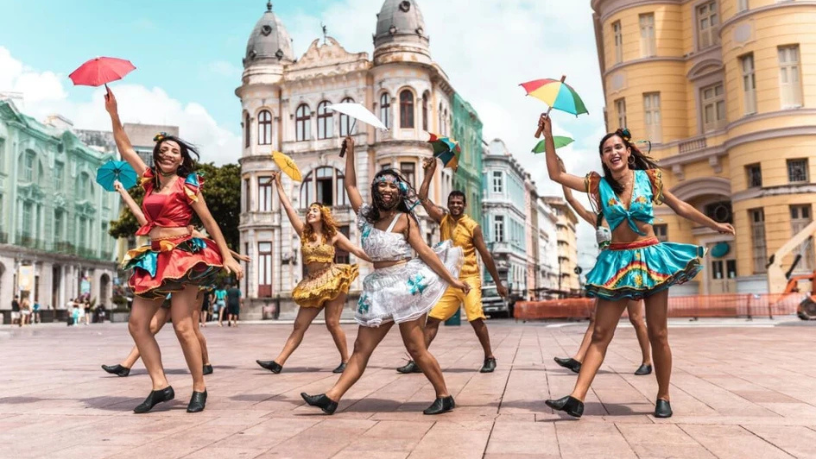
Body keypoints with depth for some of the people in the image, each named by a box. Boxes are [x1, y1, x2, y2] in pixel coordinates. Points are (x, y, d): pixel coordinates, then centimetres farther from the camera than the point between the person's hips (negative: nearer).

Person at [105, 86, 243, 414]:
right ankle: (160, 385, 5)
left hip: (184, 255, -7)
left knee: (182, 325, -9)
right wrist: (113, 114, 10)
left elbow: (209, 221, -2)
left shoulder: (186, 185, -1)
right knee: (137, 323, 0)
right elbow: (125, 148, 18)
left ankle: (200, 389, 2)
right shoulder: (150, 180, 14)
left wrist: (227, 256, -8)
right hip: (155, 258, 7)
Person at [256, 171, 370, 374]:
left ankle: (346, 360, 9)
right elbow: (288, 207, 5)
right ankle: (278, 362, 1)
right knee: (299, 325, 2)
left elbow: (357, 250, 2)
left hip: (333, 281, -3)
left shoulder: (333, 235, 1)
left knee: (332, 323, -5)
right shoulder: (304, 232, 7)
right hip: (312, 285, 4)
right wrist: (278, 184, 4)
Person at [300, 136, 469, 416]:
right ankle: (331, 398, 5)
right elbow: (351, 185, 17)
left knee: (415, 348, -2)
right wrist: (349, 151, 15)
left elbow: (425, 252, -6)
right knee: (361, 348, 6)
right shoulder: (366, 216, 10)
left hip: (405, 285, -6)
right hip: (379, 288, 6)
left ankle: (445, 397, 11)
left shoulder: (404, 219, -5)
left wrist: (452, 279, -8)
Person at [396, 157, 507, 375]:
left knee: (476, 318, -11)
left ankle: (489, 358, 5)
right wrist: (430, 172, -2)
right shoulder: (442, 219, 5)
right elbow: (423, 197, 0)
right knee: (432, 319, 0)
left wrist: (498, 282, 0)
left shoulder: (473, 227, -5)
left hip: (469, 279, -3)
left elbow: (485, 255, -2)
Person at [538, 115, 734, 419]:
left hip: (651, 257, 0)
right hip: (618, 262, 0)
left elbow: (681, 207, 13)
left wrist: (715, 225, 18)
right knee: (600, 334, -3)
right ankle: (576, 399, -7)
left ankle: (663, 398, 20)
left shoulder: (649, 177, 2)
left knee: (658, 334, 4)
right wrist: (548, 135, -5)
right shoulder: (599, 185, 2)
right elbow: (556, 174, -2)